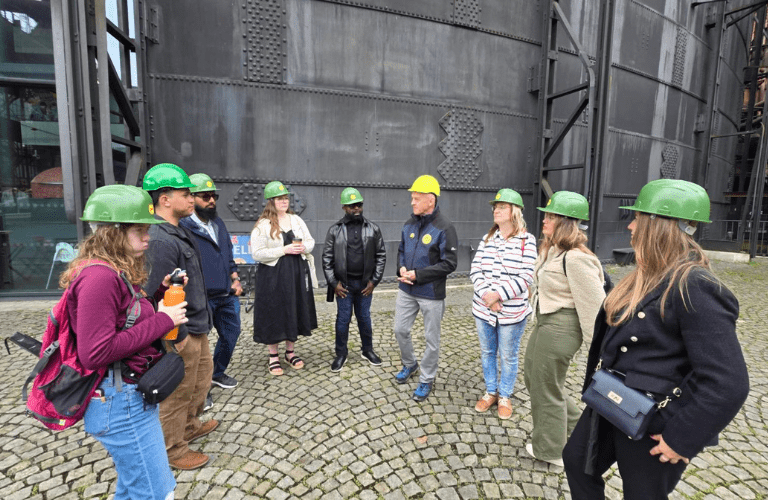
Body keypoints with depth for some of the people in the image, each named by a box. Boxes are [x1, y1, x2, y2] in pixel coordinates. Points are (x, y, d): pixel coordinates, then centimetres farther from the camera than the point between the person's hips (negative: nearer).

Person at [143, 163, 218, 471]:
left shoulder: (178, 232, 9)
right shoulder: (161, 240, -25)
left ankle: (190, 426, 47)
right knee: (179, 392, 9)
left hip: (197, 327, 10)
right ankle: (173, 450, 30)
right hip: (181, 333, -10)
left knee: (202, 377, 26)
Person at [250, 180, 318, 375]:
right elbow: (257, 254, -15)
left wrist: (304, 247, -10)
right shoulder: (263, 225, -8)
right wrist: (284, 250, -20)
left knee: (295, 312, 12)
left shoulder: (296, 220, 8)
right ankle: (273, 356, 22)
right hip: (273, 276, -5)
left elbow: (311, 241, 13)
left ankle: (290, 352, 30)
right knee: (274, 315, 4)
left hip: (297, 274, 5)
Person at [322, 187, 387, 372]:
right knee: (343, 319, 8)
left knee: (364, 318, 14)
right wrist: (334, 283, -6)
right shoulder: (334, 230, -2)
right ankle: (341, 354, 25)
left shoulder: (373, 229, 0)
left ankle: (368, 350, 32)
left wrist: (374, 281, -3)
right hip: (343, 284, -1)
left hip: (365, 283, 1)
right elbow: (327, 259, -1)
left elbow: (381, 256, 2)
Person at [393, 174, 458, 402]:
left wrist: (418, 275, -20)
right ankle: (409, 364, 43)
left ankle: (426, 380, 30)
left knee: (431, 339, 9)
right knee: (400, 330, 17)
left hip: (431, 293, -6)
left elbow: (449, 263, -18)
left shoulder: (444, 228, -17)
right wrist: (401, 268, -6)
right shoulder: (410, 224, 4)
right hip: (407, 290, 6)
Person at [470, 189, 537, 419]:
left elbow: (526, 277, -15)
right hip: (483, 309, 4)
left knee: (508, 356, 12)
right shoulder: (488, 238, 4)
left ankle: (505, 396, 34)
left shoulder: (527, 241, -9)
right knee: (487, 352, 17)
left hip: (512, 312, -4)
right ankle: (491, 392, 37)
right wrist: (486, 294, -16)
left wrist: (498, 294, -21)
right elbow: (475, 269, -2)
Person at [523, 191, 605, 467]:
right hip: (545, 321, 10)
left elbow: (594, 303, -23)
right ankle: (573, 423, 44)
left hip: (561, 327, -10)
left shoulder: (575, 258, -25)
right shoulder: (551, 250, 6)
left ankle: (549, 450, 33)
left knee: (547, 387, 8)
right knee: (531, 374, 23)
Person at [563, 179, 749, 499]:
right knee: (576, 459, 23)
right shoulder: (650, 276, 2)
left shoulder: (695, 289, -26)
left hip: (651, 428, -8)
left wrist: (682, 439, -22)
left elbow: (728, 385, -28)